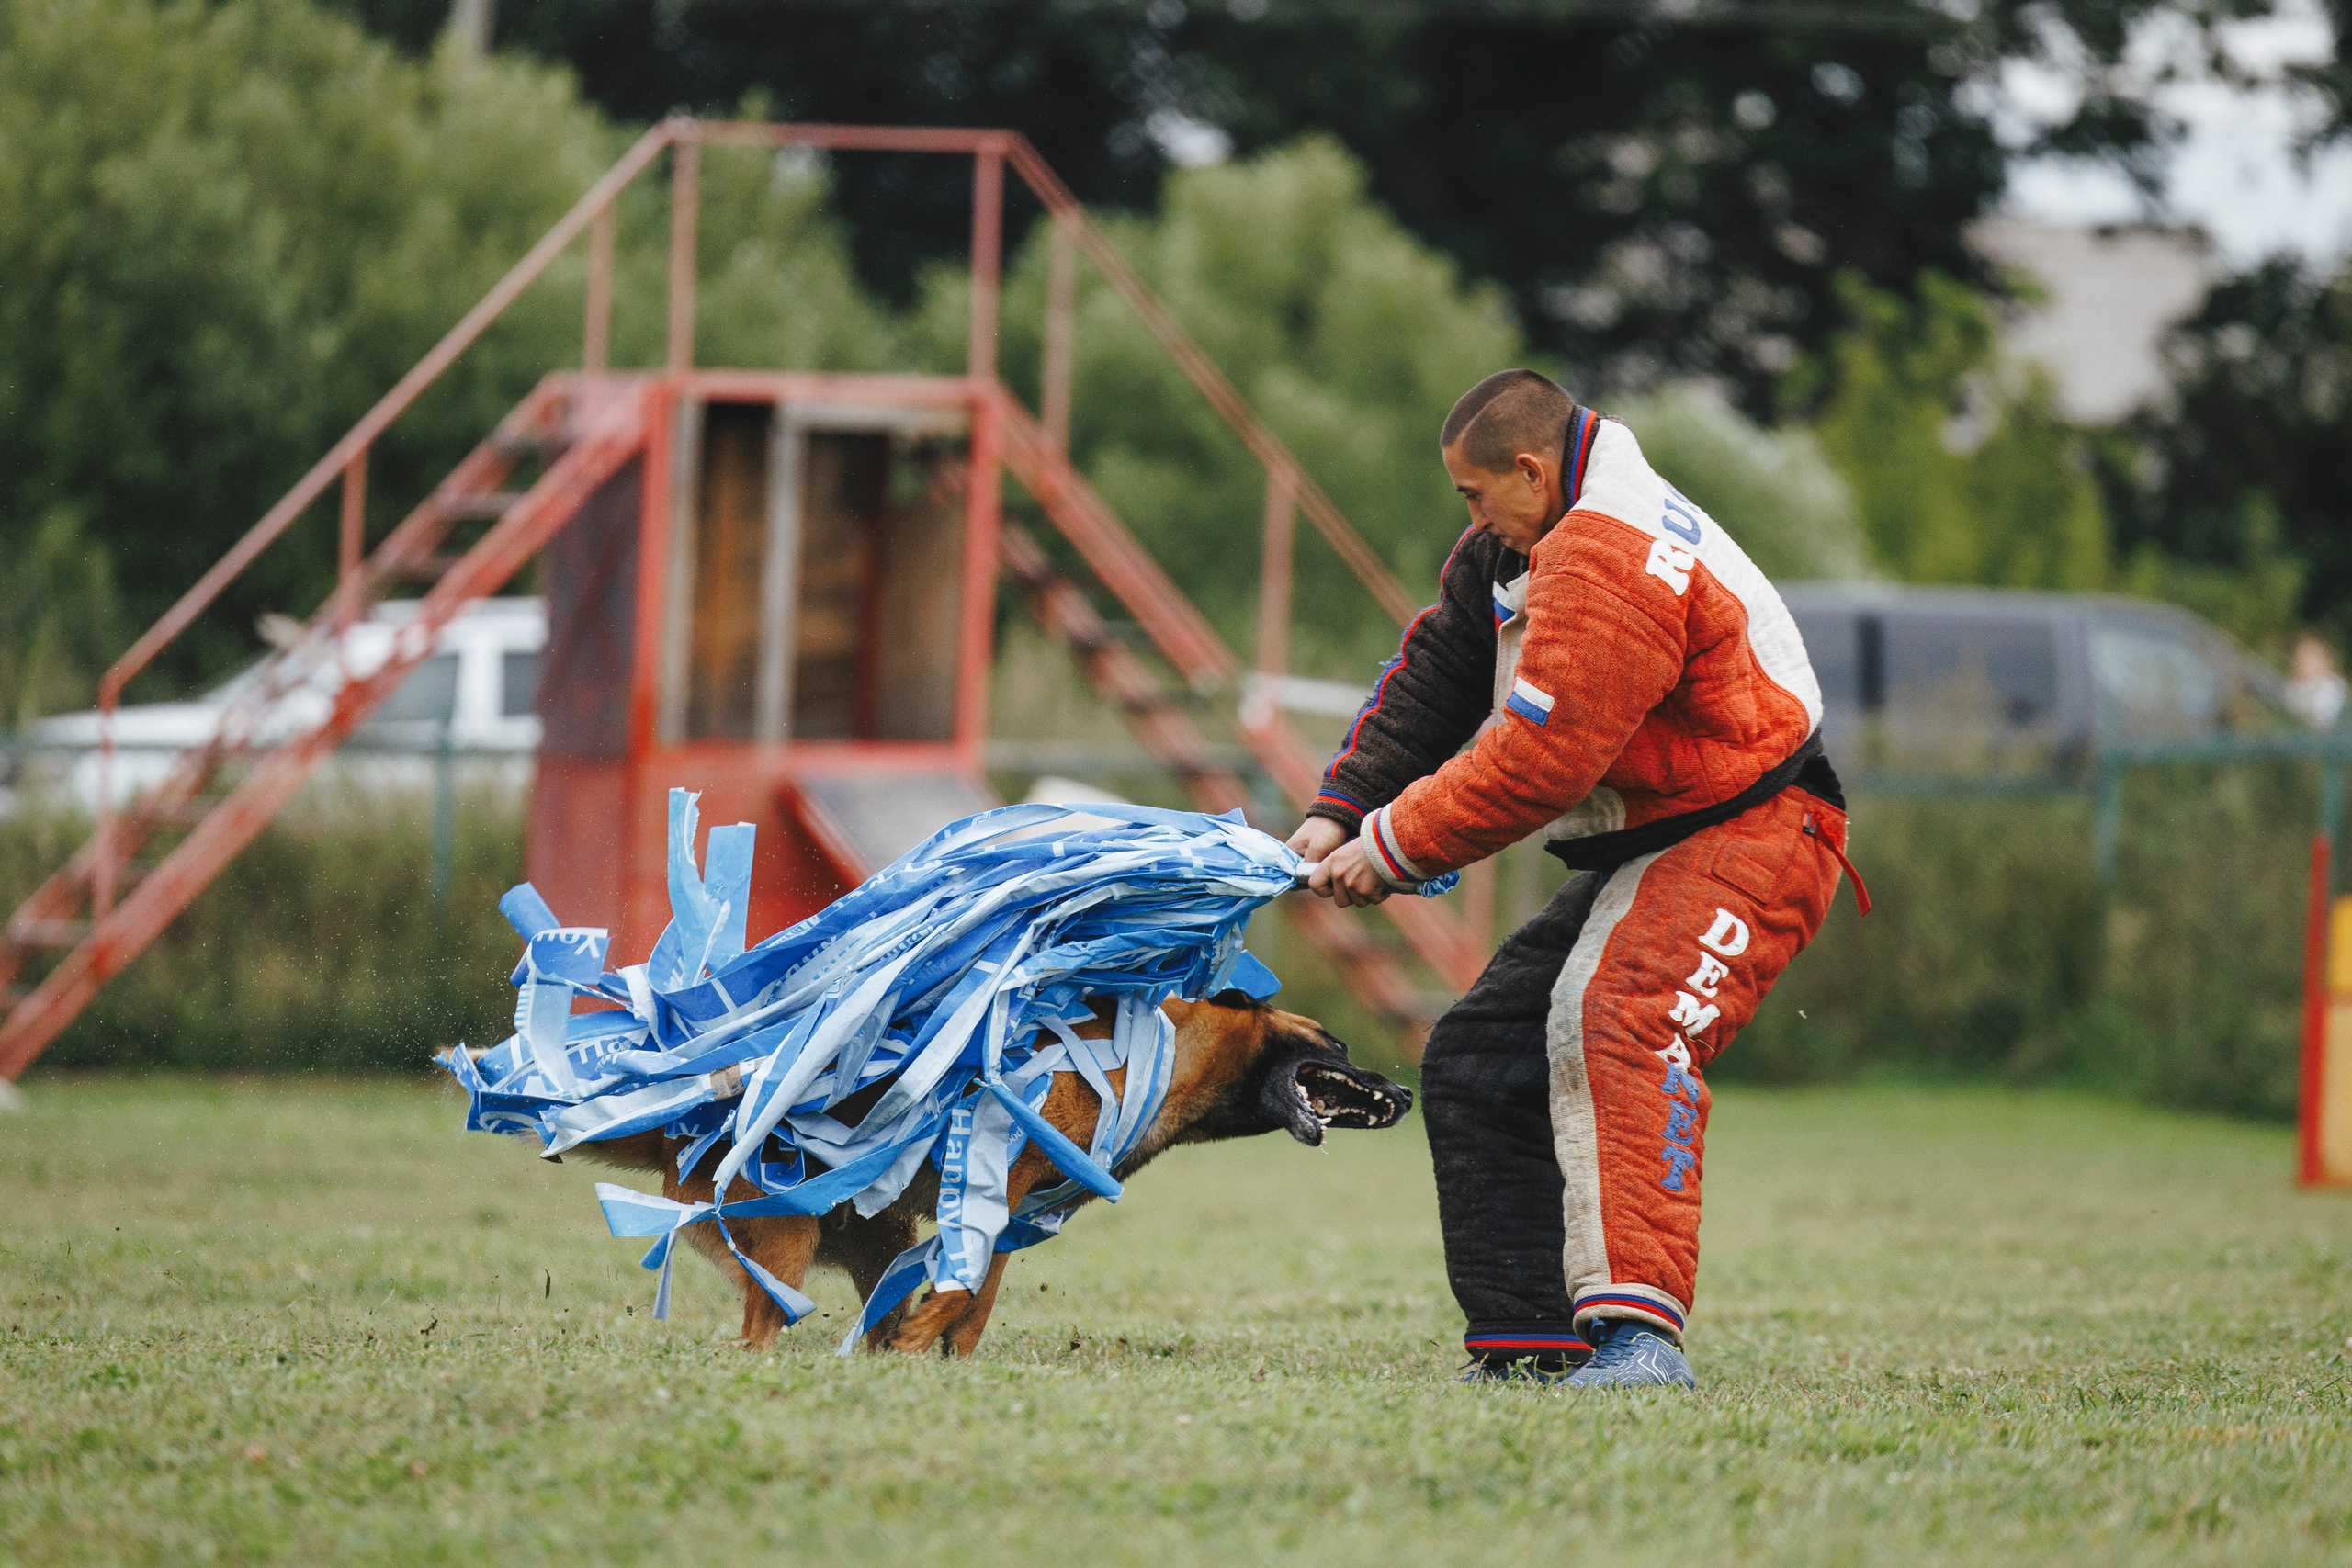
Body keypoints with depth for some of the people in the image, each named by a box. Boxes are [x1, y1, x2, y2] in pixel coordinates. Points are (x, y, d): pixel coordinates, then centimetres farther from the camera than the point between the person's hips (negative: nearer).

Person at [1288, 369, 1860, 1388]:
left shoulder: (1608, 561, -23)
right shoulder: (1521, 546, 10)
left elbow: (1538, 761, -26)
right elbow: (1432, 675, 17)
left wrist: (1394, 847, -15)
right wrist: (1341, 810, 5)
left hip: (1743, 842, -11)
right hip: (1646, 853, 11)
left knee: (1614, 1028, -34)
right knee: (1475, 1065, 11)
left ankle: (1638, 1331, -45)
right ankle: (1529, 1345, 13)